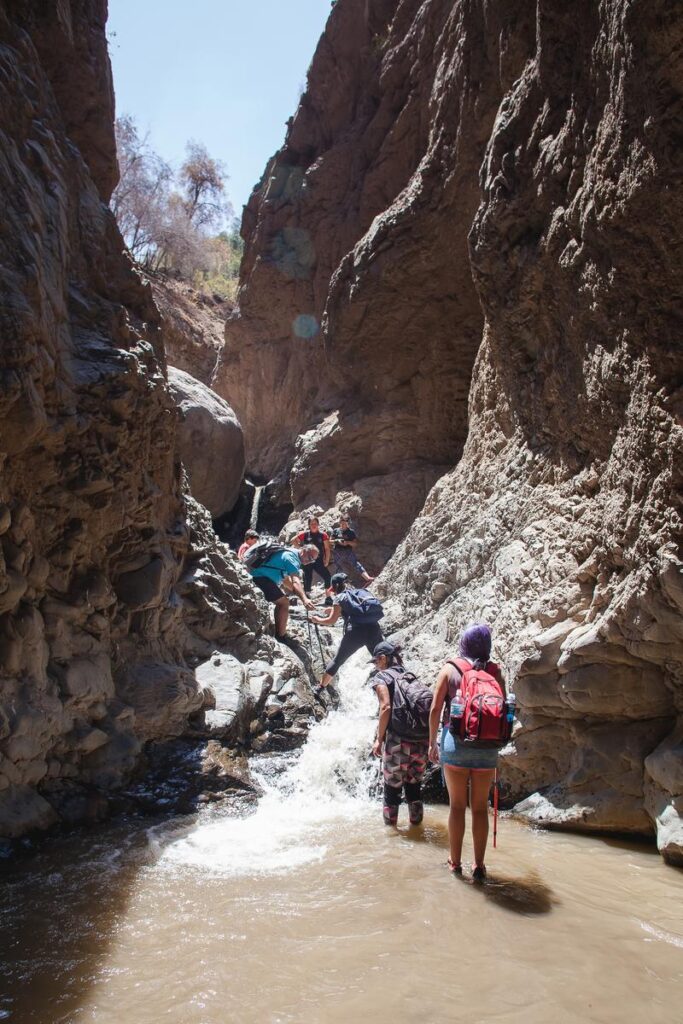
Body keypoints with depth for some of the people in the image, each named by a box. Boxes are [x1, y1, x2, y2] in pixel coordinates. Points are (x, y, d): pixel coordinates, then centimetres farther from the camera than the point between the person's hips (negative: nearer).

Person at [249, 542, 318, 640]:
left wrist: (297, 592, 20)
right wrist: (304, 599, -44)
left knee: (281, 602, 21)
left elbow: (285, 578, 29)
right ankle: (281, 638, -10)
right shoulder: (292, 557, -15)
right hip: (261, 578, -11)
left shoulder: (289, 554, 18)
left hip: (257, 577, 11)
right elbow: (295, 581, -31)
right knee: (284, 602, -12)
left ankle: (278, 634, 23)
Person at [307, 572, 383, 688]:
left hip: (355, 632, -4)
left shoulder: (339, 598, 8)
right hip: (373, 629, 4)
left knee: (337, 661, 13)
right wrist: (332, 610, 42)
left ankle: (320, 688, 21)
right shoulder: (357, 592, 24)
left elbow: (331, 621, 9)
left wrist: (316, 619, 25)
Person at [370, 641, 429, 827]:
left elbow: (386, 707, -15)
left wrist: (379, 739, -8)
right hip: (422, 741, 5)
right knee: (414, 787, 19)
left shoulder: (381, 677, 0)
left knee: (392, 788, 10)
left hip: (398, 742, -5)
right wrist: (428, 739, 16)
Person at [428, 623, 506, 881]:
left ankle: (455, 862, 21)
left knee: (457, 805, 12)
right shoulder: (495, 671, 3)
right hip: (487, 747, 1)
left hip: (455, 743, -1)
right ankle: (479, 866, 17)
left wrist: (432, 742, 8)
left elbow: (435, 709, -2)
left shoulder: (450, 669, 1)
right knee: (480, 807, 12)